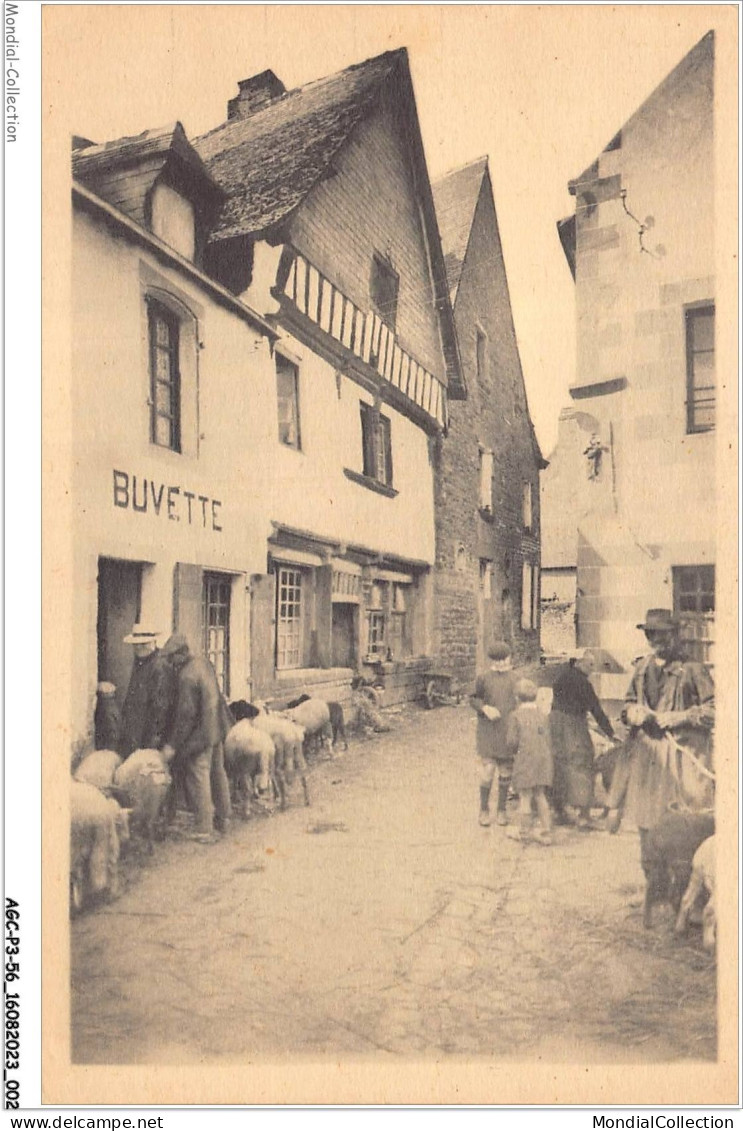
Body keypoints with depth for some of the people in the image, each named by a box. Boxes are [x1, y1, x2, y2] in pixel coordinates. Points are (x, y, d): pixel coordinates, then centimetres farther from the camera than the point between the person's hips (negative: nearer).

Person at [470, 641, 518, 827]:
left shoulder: (515, 679, 5)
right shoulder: (483, 678, 0)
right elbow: (474, 699, 6)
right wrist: (485, 708, -13)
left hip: (509, 731, 2)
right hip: (489, 730, -2)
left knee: (506, 771, 8)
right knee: (488, 770, -5)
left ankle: (501, 809, 22)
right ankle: (484, 809, 12)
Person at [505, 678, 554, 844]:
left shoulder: (515, 716, -8)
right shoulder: (543, 716, 7)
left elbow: (511, 741, -11)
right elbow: (547, 741, 8)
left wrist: (515, 751, 10)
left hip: (525, 760, -5)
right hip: (544, 758, 5)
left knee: (525, 796, 6)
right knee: (540, 795, 15)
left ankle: (523, 832, 19)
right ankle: (546, 832, 16)